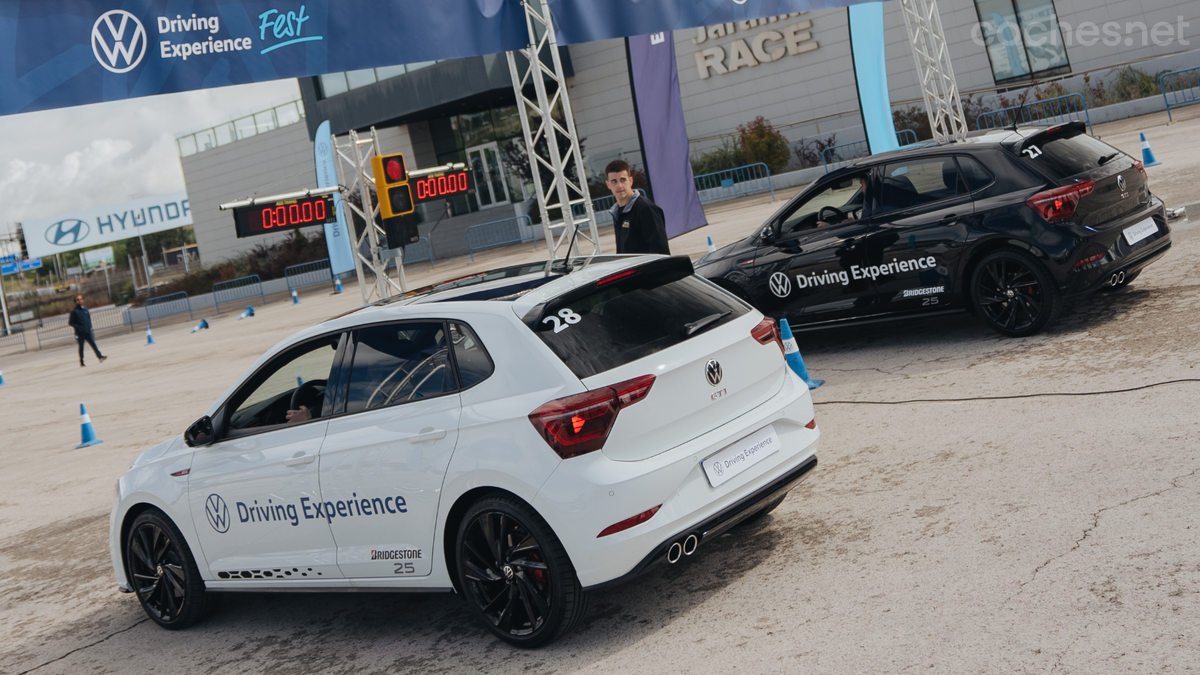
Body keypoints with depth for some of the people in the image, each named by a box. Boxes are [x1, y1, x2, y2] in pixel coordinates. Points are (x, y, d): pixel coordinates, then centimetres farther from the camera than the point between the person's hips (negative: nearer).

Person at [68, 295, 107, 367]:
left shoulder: (85, 309, 11)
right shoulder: (74, 311, -4)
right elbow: (70, 322, -5)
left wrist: (90, 327, 9)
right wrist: (78, 327, -16)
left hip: (88, 332, 4)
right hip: (80, 333, -3)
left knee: (93, 344, -8)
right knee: (81, 347, 4)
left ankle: (100, 356, -17)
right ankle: (81, 362, 11)